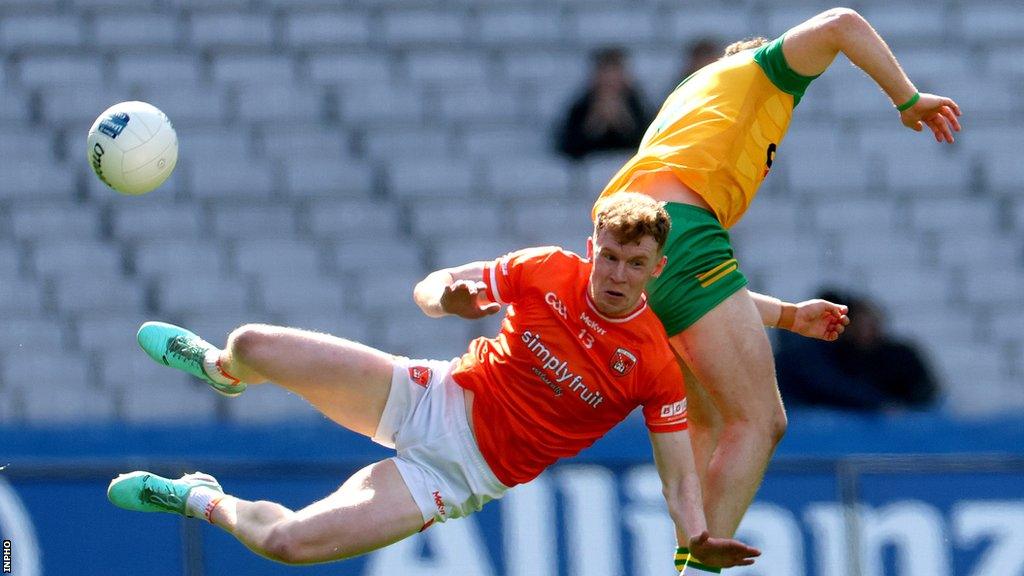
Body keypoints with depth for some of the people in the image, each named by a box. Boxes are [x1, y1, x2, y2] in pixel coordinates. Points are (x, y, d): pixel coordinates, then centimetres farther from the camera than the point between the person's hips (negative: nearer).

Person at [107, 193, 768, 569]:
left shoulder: (654, 366, -16)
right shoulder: (548, 271, -8)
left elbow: (679, 475, -13)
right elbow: (428, 289, 1)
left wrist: (700, 540, -34)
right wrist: (449, 296, -24)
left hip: (466, 473, -3)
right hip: (435, 399, 3)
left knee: (286, 541, -21)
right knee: (253, 345, -6)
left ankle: (203, 500, 16)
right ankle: (222, 370, 37)